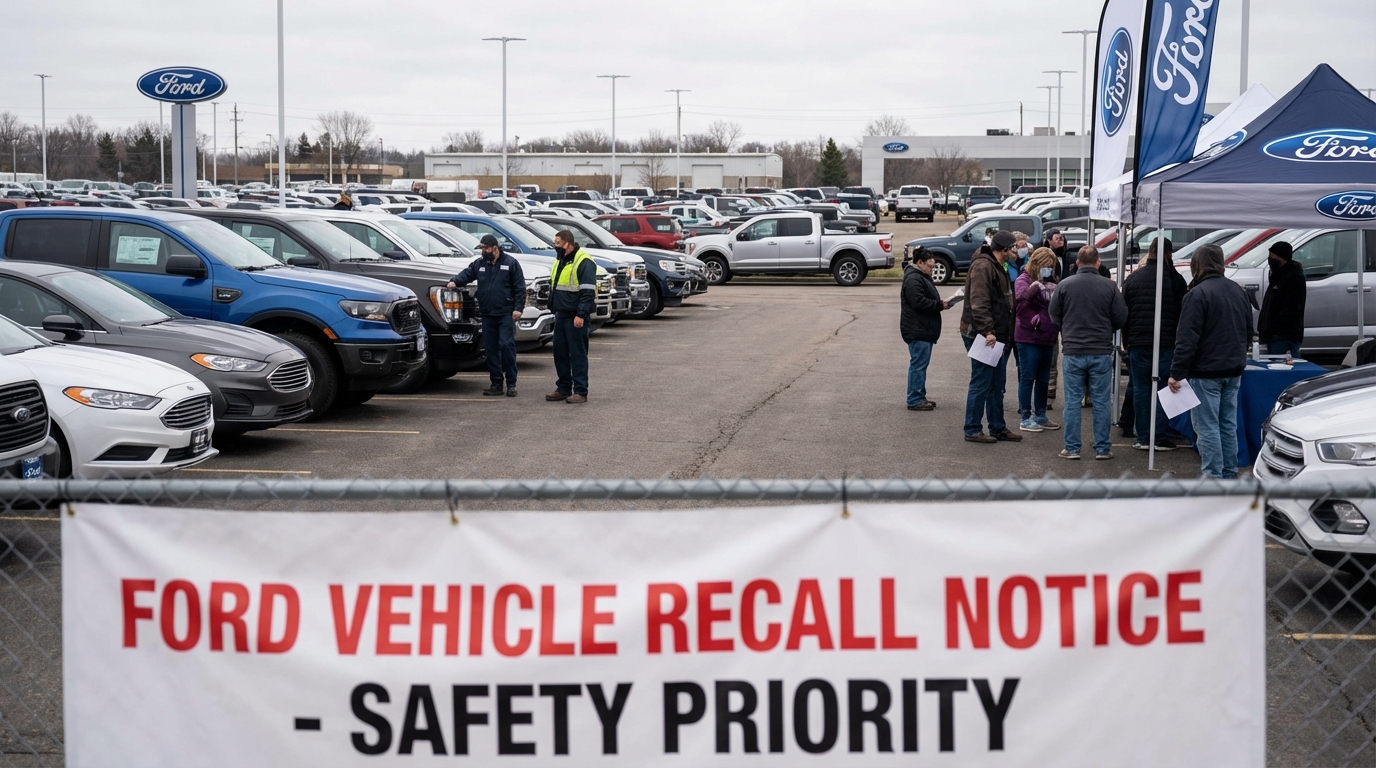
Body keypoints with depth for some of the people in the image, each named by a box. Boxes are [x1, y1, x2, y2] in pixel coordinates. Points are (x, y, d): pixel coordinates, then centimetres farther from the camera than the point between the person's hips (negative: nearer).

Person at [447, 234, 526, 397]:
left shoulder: (510, 263, -1)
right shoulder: (479, 263, 13)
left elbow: (520, 287, -3)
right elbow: (466, 274, 9)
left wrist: (518, 308, -11)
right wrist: (455, 282, -12)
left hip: (506, 314, -5)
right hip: (487, 315, 5)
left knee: (507, 345, -10)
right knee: (491, 349, 6)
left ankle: (511, 383, -5)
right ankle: (496, 383, 13)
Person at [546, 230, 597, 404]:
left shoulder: (583, 262, -13)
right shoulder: (560, 262, 16)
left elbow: (588, 292, -18)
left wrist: (581, 315, -23)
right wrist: (554, 309, 19)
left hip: (575, 317, -9)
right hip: (561, 315, 9)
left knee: (578, 353, -5)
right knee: (559, 352, 10)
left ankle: (580, 392, -2)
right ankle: (563, 388, 19)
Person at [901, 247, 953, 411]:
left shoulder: (921, 277, 19)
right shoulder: (913, 279, -16)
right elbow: (919, 302, -24)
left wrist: (940, 303, 9)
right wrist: (940, 305, -17)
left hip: (923, 329, 11)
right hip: (917, 330, -11)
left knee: (920, 363, 14)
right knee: (918, 363, -8)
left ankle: (920, 397, 20)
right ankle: (914, 400, -6)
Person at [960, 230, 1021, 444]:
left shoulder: (996, 267, 19)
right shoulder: (982, 266, -15)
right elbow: (978, 303, -24)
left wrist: (1005, 336, 20)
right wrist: (987, 331, -28)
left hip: (995, 336, 10)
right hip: (982, 335, -10)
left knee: (997, 385, 15)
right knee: (981, 384, -6)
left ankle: (998, 428, 22)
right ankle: (973, 430, 0)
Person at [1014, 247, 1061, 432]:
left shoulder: (1048, 283, 14)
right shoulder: (1024, 280, -6)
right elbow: (1021, 300, -23)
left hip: (1046, 338, 7)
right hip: (1029, 338, -7)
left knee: (1043, 379, 13)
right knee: (1027, 378, -2)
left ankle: (1040, 415, 23)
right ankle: (1025, 418, 3)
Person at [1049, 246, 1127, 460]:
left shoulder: (1064, 285, -4)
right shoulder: (1109, 286, -5)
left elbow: (1054, 316, 3)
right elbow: (1121, 318, -1)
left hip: (1072, 351, 0)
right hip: (1101, 352, 0)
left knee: (1072, 401, 6)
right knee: (1101, 401, 6)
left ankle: (1072, 448, 7)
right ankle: (1102, 448, 10)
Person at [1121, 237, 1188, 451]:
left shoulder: (1132, 278, 5)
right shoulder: (1174, 279, -3)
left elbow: (1123, 313, 9)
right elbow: (1182, 313, 1)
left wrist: (1127, 342, 16)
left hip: (1137, 343, 2)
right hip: (1166, 344, -2)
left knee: (1140, 389, 6)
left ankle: (1143, 437, 6)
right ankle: (1159, 438, 1)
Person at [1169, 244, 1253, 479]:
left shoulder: (1197, 294, -15)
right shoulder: (1239, 291, 11)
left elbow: (1187, 339, -19)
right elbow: (1248, 332, 19)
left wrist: (1176, 373, -17)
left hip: (1206, 371, -8)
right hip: (1233, 371, 8)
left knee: (1207, 426, -4)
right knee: (1228, 424, 14)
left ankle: (1213, 476, -5)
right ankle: (1229, 474, 18)